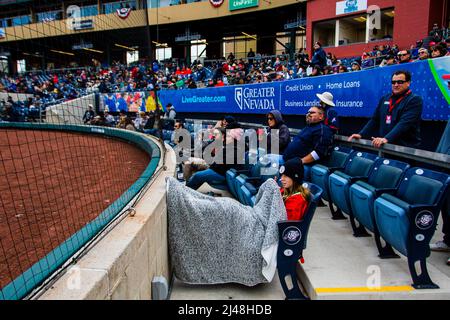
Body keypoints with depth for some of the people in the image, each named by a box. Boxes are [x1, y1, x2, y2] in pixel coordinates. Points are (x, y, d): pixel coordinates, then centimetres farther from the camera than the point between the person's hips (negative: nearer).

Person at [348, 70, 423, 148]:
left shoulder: (415, 100, -5)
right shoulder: (385, 98, 14)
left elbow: (404, 123, -19)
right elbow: (375, 120, 16)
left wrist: (386, 139, -31)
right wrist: (361, 134, 1)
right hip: (384, 146, 5)